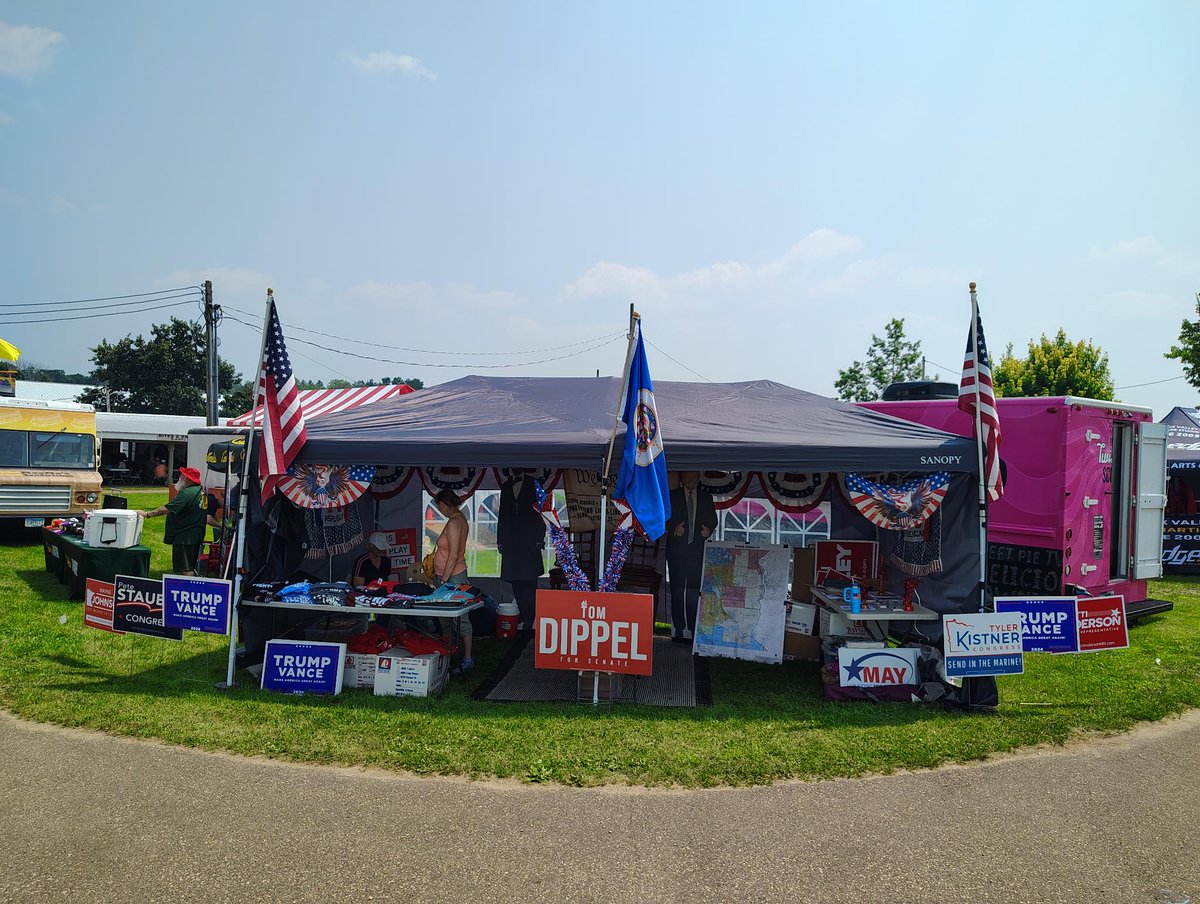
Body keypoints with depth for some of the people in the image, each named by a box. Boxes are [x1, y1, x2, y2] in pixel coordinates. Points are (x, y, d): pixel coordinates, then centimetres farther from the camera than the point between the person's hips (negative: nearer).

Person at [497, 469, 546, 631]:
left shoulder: (534, 484, 3)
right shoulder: (506, 486, 15)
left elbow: (541, 512, -1)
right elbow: (501, 514, 16)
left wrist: (539, 539, -8)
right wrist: (500, 540, 10)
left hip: (529, 542, -4)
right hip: (510, 543, 4)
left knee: (529, 581, -7)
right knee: (515, 580, 4)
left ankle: (529, 619, -3)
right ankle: (521, 615, 11)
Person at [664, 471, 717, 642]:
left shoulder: (706, 497, 13)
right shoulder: (672, 496, 8)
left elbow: (713, 519, 12)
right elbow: (666, 519, 4)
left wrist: (709, 529, -9)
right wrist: (674, 529, -15)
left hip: (698, 549, 1)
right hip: (677, 549, -1)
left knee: (694, 589, -2)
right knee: (677, 589, 0)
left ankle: (693, 628, 3)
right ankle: (678, 629, 4)